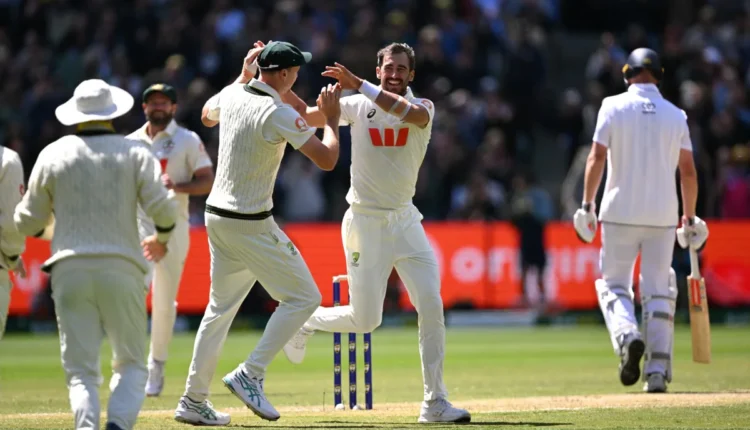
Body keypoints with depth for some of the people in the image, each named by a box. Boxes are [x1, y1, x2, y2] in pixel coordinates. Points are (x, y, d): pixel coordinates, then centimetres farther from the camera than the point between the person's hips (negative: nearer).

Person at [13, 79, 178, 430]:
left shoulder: (53, 154, 8)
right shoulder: (134, 152, 6)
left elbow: (27, 224, 10)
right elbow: (163, 209, -4)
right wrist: (161, 239, 17)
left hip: (69, 270, 1)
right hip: (121, 269, 0)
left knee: (81, 370, 2)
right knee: (131, 362, 10)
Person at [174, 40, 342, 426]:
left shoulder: (231, 95, 4)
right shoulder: (278, 114, -19)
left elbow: (207, 116, 30)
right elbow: (327, 160, -20)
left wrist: (244, 75, 30)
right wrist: (332, 119, -4)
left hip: (217, 217, 8)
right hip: (250, 224, -8)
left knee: (222, 305, 16)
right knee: (303, 296, 1)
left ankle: (193, 402, 16)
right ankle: (249, 376, -6)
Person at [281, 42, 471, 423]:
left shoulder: (422, 109, -2)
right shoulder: (357, 106, -1)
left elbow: (411, 113, -27)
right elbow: (306, 116, 1)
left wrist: (359, 85, -34)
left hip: (405, 220, 2)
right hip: (365, 223, -2)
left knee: (431, 306, -9)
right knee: (365, 320, -3)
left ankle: (435, 402, -3)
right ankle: (303, 322, 27)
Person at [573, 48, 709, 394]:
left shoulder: (614, 107, -1)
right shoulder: (675, 115, 5)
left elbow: (597, 157, -8)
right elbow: (688, 171, 3)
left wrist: (587, 204, -4)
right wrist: (690, 218, 11)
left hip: (620, 213, -2)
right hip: (662, 215, 2)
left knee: (613, 283, 9)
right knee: (658, 291, 7)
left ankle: (627, 336, -21)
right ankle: (658, 371, 1)